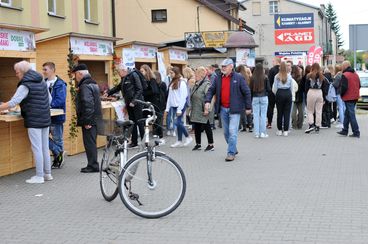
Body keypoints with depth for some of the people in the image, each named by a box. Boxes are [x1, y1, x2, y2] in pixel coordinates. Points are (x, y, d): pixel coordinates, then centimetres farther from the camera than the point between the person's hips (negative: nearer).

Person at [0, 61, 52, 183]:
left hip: (33, 120, -8)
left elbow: (13, 103, -19)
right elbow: (49, 99, 18)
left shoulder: (25, 86, -13)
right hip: (45, 119, 8)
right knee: (45, 148, 13)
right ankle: (47, 174, 19)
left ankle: (39, 176, 2)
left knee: (37, 148, -2)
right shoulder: (42, 82, 11)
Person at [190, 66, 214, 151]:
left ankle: (211, 145, 9)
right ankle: (198, 144, 23)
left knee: (206, 127, -1)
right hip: (196, 112, 9)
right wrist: (191, 107, 21)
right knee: (197, 128, 13)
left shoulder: (207, 84, -16)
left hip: (203, 112, -9)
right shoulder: (196, 84, 14)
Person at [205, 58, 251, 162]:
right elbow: (211, 90, 11)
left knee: (232, 131, -11)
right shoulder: (218, 79, 8)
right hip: (223, 109, 6)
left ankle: (231, 153, -5)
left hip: (234, 109, -5)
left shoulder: (239, 78, -5)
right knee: (226, 132, 14)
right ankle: (233, 149, 32)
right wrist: (207, 101, -7)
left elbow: (247, 92, -3)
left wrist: (248, 107, -3)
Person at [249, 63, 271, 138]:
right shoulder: (265, 78, -8)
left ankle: (257, 133, 6)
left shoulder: (252, 78, -6)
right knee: (263, 115, 4)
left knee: (256, 115, 5)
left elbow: (250, 89, -1)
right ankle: (263, 132, 6)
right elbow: (269, 89, -3)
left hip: (255, 98, 1)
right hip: (264, 97, -1)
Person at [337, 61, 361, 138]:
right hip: (355, 97, 9)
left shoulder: (345, 75, -15)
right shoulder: (355, 74, 12)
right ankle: (345, 130, 22)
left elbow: (344, 87, -20)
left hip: (348, 98, -9)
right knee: (347, 114, 17)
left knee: (351, 115, -4)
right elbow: (359, 86, 17)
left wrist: (341, 95, -3)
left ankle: (356, 132, -4)